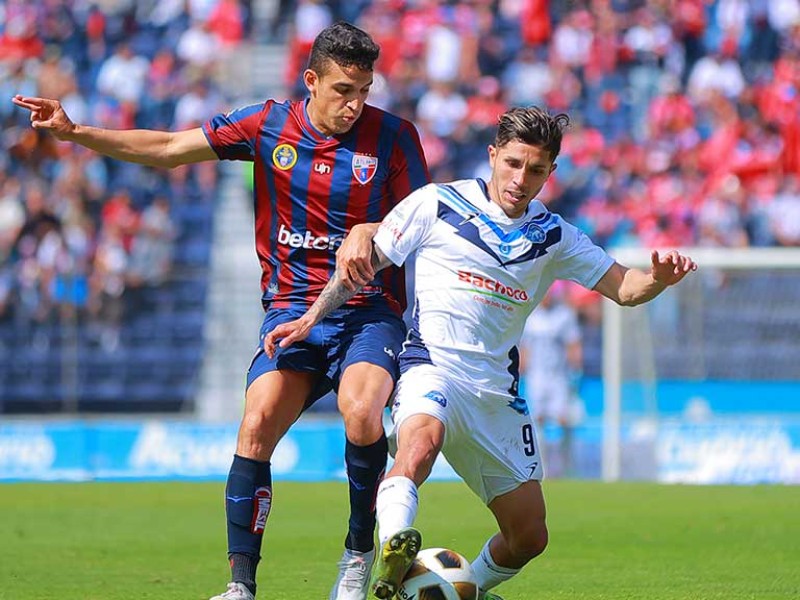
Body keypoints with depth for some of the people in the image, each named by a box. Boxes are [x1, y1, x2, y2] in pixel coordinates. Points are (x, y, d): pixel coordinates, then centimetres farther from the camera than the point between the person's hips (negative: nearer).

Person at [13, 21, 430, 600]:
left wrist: (369, 232, -20)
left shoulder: (393, 135, -3)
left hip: (370, 312, -2)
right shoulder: (268, 125, 2)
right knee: (256, 427, -20)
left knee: (361, 412, -30)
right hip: (291, 309, 2)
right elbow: (167, 149, 7)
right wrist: (73, 131, 1)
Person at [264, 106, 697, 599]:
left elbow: (623, 288, 10)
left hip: (498, 392, 5)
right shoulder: (435, 205, 0)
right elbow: (366, 260, 7)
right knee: (422, 436, -41)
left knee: (529, 536, 5)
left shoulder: (553, 236, 11)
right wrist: (310, 319, -1)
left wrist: (658, 278, -13)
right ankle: (394, 547, -58)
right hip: (432, 367, -5)